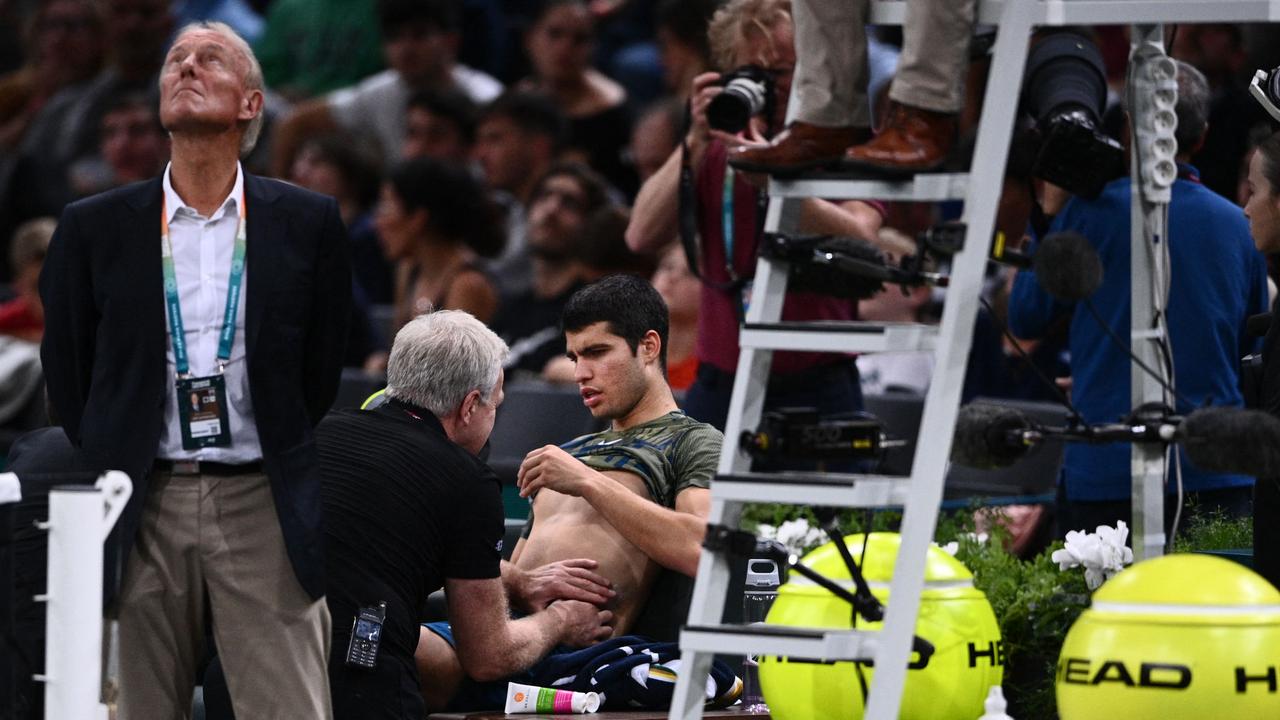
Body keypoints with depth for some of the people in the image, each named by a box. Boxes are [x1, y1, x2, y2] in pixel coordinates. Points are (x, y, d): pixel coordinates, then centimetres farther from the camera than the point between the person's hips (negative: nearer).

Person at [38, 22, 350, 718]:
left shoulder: (307, 222, 5)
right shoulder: (94, 227, 7)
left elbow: (324, 367, 9)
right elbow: (66, 373, 12)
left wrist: (290, 470, 8)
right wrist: (105, 484, 10)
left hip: (263, 505, -1)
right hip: (144, 502, 1)